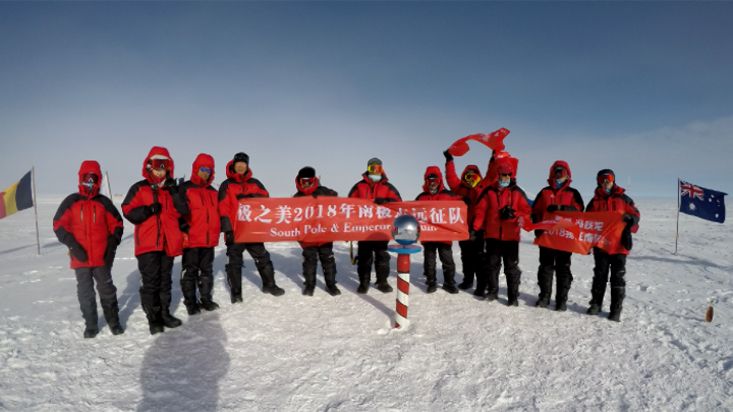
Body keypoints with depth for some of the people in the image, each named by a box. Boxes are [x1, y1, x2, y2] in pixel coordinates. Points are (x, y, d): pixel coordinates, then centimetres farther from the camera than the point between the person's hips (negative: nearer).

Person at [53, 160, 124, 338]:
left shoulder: (104, 202, 3)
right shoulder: (71, 201, 1)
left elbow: (116, 224, 7)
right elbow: (59, 225, -1)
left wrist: (112, 245, -3)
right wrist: (73, 246, -11)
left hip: (102, 258, 0)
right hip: (81, 258, 0)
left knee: (107, 290, 9)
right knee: (85, 292, 9)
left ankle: (113, 321, 21)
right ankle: (91, 325, 22)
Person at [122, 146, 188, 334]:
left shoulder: (172, 188, 10)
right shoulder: (139, 189, 1)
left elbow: (182, 211, -2)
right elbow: (128, 212, -5)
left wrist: (175, 193, -14)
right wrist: (148, 210, -20)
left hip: (168, 242, 3)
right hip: (148, 243, -3)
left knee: (165, 280, 13)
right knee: (150, 282, -1)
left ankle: (164, 313, 25)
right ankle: (153, 318, 11)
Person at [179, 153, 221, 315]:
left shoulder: (213, 192, 16)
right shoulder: (185, 188, -4)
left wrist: (216, 232, 17)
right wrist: (183, 230, -16)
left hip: (209, 240, 6)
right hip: (191, 240, -6)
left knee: (207, 270, 13)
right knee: (190, 271, 4)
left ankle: (206, 299, 24)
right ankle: (190, 302, 13)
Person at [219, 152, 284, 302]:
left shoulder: (255, 183, 11)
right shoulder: (226, 185, 1)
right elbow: (223, 208, -6)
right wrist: (227, 229, -13)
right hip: (235, 231, -3)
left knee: (262, 258, 10)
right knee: (235, 262, 4)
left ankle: (269, 284, 25)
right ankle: (236, 292, 15)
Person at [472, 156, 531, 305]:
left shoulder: (517, 192, 0)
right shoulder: (489, 191, 4)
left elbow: (527, 210, 1)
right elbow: (481, 210, 3)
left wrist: (514, 214, -20)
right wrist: (476, 228, -1)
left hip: (511, 235, -2)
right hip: (492, 234, 2)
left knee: (511, 266, 3)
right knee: (491, 264, 12)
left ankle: (513, 296, 11)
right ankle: (492, 290, 27)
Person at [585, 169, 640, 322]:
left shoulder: (623, 198, 3)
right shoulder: (595, 200, 9)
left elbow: (636, 214, 3)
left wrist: (630, 219, -21)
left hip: (619, 244, -2)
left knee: (618, 277, 3)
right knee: (599, 275, 11)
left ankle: (616, 309, 9)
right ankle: (596, 303, 23)